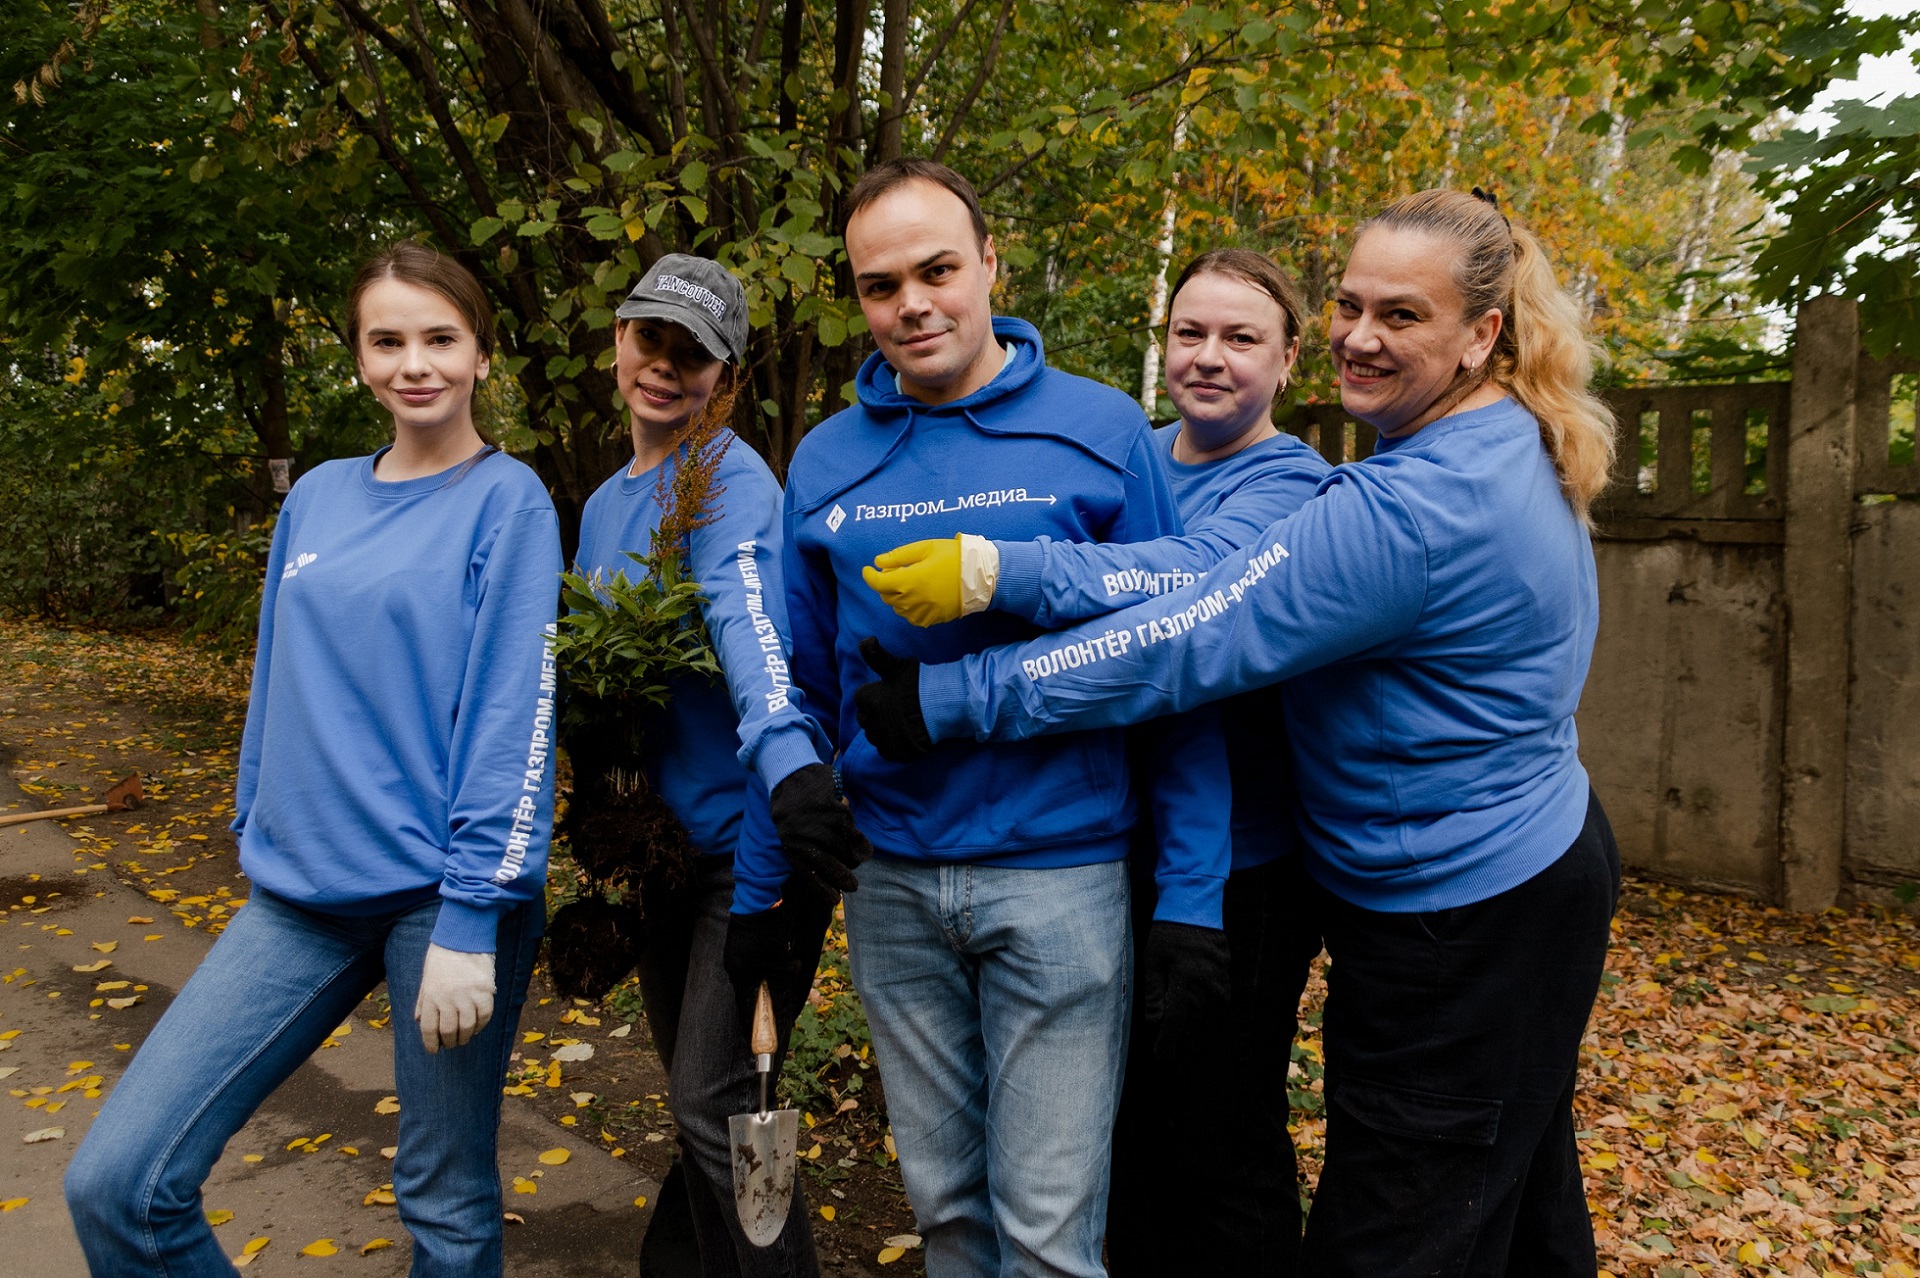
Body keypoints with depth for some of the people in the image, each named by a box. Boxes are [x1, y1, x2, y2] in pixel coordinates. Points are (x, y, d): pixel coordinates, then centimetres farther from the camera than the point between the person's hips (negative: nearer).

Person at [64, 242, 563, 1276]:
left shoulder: (506, 500, -6)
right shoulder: (317, 498, 11)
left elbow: (512, 715, -12)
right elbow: (279, 685, 18)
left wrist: (468, 921, -16)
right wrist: (257, 841, 18)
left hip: (444, 890, -5)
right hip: (300, 890, 5)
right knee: (115, 1183, 1)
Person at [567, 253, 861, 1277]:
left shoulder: (730, 482, -13)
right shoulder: (605, 504, 12)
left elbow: (749, 633, -32)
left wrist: (792, 767, -49)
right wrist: (605, 855, 19)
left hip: (749, 840, -8)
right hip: (667, 847, 8)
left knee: (716, 1108, -6)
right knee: (697, 1100, 20)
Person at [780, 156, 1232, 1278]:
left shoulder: (1100, 432, -5)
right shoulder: (826, 463, 5)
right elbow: (802, 693, 9)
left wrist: (1192, 892, -9)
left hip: (1060, 874, -3)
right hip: (890, 879, 4)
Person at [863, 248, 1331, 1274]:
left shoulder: (1286, 484, -12)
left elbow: (1200, 574, -33)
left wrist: (996, 572, -41)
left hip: (1237, 870, -6)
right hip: (1115, 852, 6)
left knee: (1224, 1145, 9)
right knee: (1129, 1123, 21)